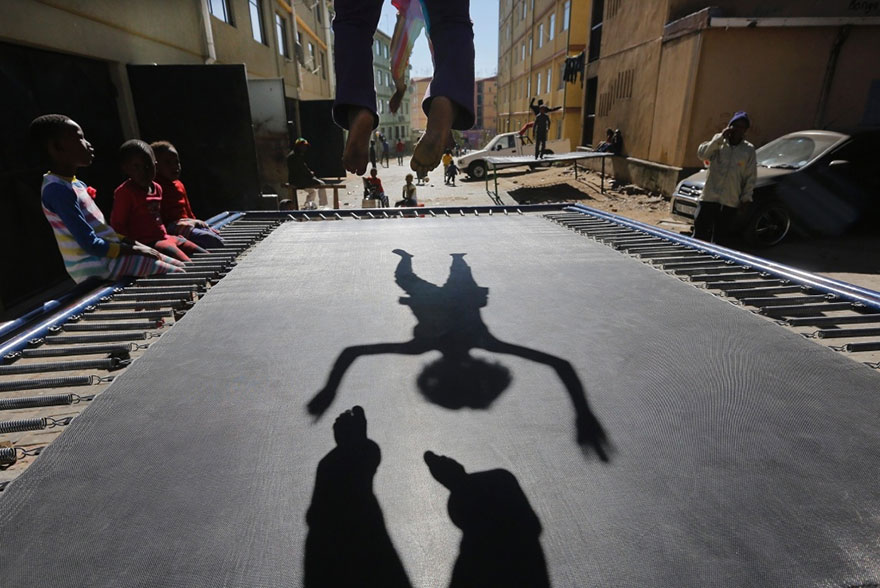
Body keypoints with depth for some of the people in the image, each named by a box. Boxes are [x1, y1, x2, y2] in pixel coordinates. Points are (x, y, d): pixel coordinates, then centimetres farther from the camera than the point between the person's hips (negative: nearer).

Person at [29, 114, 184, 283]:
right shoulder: (57, 189, -16)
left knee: (181, 268, 5)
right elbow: (90, 244, -20)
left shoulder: (78, 185, 14)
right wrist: (135, 250, -12)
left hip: (109, 255, 9)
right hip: (98, 267, -9)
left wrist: (137, 245, 5)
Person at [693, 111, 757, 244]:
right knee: (700, 235, -3)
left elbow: (751, 177, 7)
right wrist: (720, 137, -14)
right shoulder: (718, 143, 6)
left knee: (719, 239, 5)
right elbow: (701, 153, -12)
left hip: (730, 203, 1)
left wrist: (746, 198, 2)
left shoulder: (749, 150, 7)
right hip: (709, 197, -1)